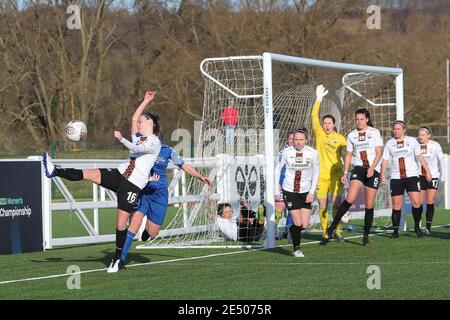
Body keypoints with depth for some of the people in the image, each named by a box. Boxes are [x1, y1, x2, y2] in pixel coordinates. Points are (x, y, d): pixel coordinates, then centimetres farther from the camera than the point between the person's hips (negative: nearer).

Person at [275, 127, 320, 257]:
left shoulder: (312, 153, -9)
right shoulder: (287, 152, -11)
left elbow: (316, 173, 3)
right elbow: (278, 169, 3)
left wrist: (312, 192, -5)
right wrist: (277, 190, 2)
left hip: (305, 192, 2)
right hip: (289, 191, -2)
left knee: (304, 225, -2)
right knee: (298, 223, -9)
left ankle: (292, 230, 34)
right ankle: (296, 248, 15)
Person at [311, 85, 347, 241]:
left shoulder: (340, 138, 4)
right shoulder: (319, 134, 6)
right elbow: (314, 116, -2)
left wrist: (347, 172, -2)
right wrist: (318, 99, -7)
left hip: (336, 175, -1)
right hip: (321, 176, 1)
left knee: (336, 204, -3)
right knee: (322, 206, 2)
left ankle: (336, 231, 9)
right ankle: (325, 232, 10)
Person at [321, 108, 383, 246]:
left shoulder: (374, 132, 2)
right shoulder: (351, 135, 11)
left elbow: (379, 152, -4)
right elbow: (348, 155, 15)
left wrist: (372, 168, -16)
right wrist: (345, 173, 7)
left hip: (373, 170, -1)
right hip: (358, 168, 1)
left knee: (369, 205, 0)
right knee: (350, 198, -19)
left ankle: (366, 236, 10)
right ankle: (331, 229, -16)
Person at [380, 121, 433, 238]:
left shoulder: (412, 141, 5)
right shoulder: (389, 143, 7)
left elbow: (420, 157, 5)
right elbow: (385, 160, 6)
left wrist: (427, 171, -1)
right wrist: (382, 175, -6)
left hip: (412, 176, -1)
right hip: (396, 177, 1)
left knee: (416, 202, -12)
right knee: (396, 205, -1)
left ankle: (417, 226, 6)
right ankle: (395, 230, 7)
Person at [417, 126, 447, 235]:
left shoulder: (435, 145, -5)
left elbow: (442, 160, 4)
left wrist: (443, 176, 4)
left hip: (433, 176, -1)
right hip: (420, 176, 1)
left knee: (430, 203, -4)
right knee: (419, 203, -2)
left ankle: (428, 227, 1)